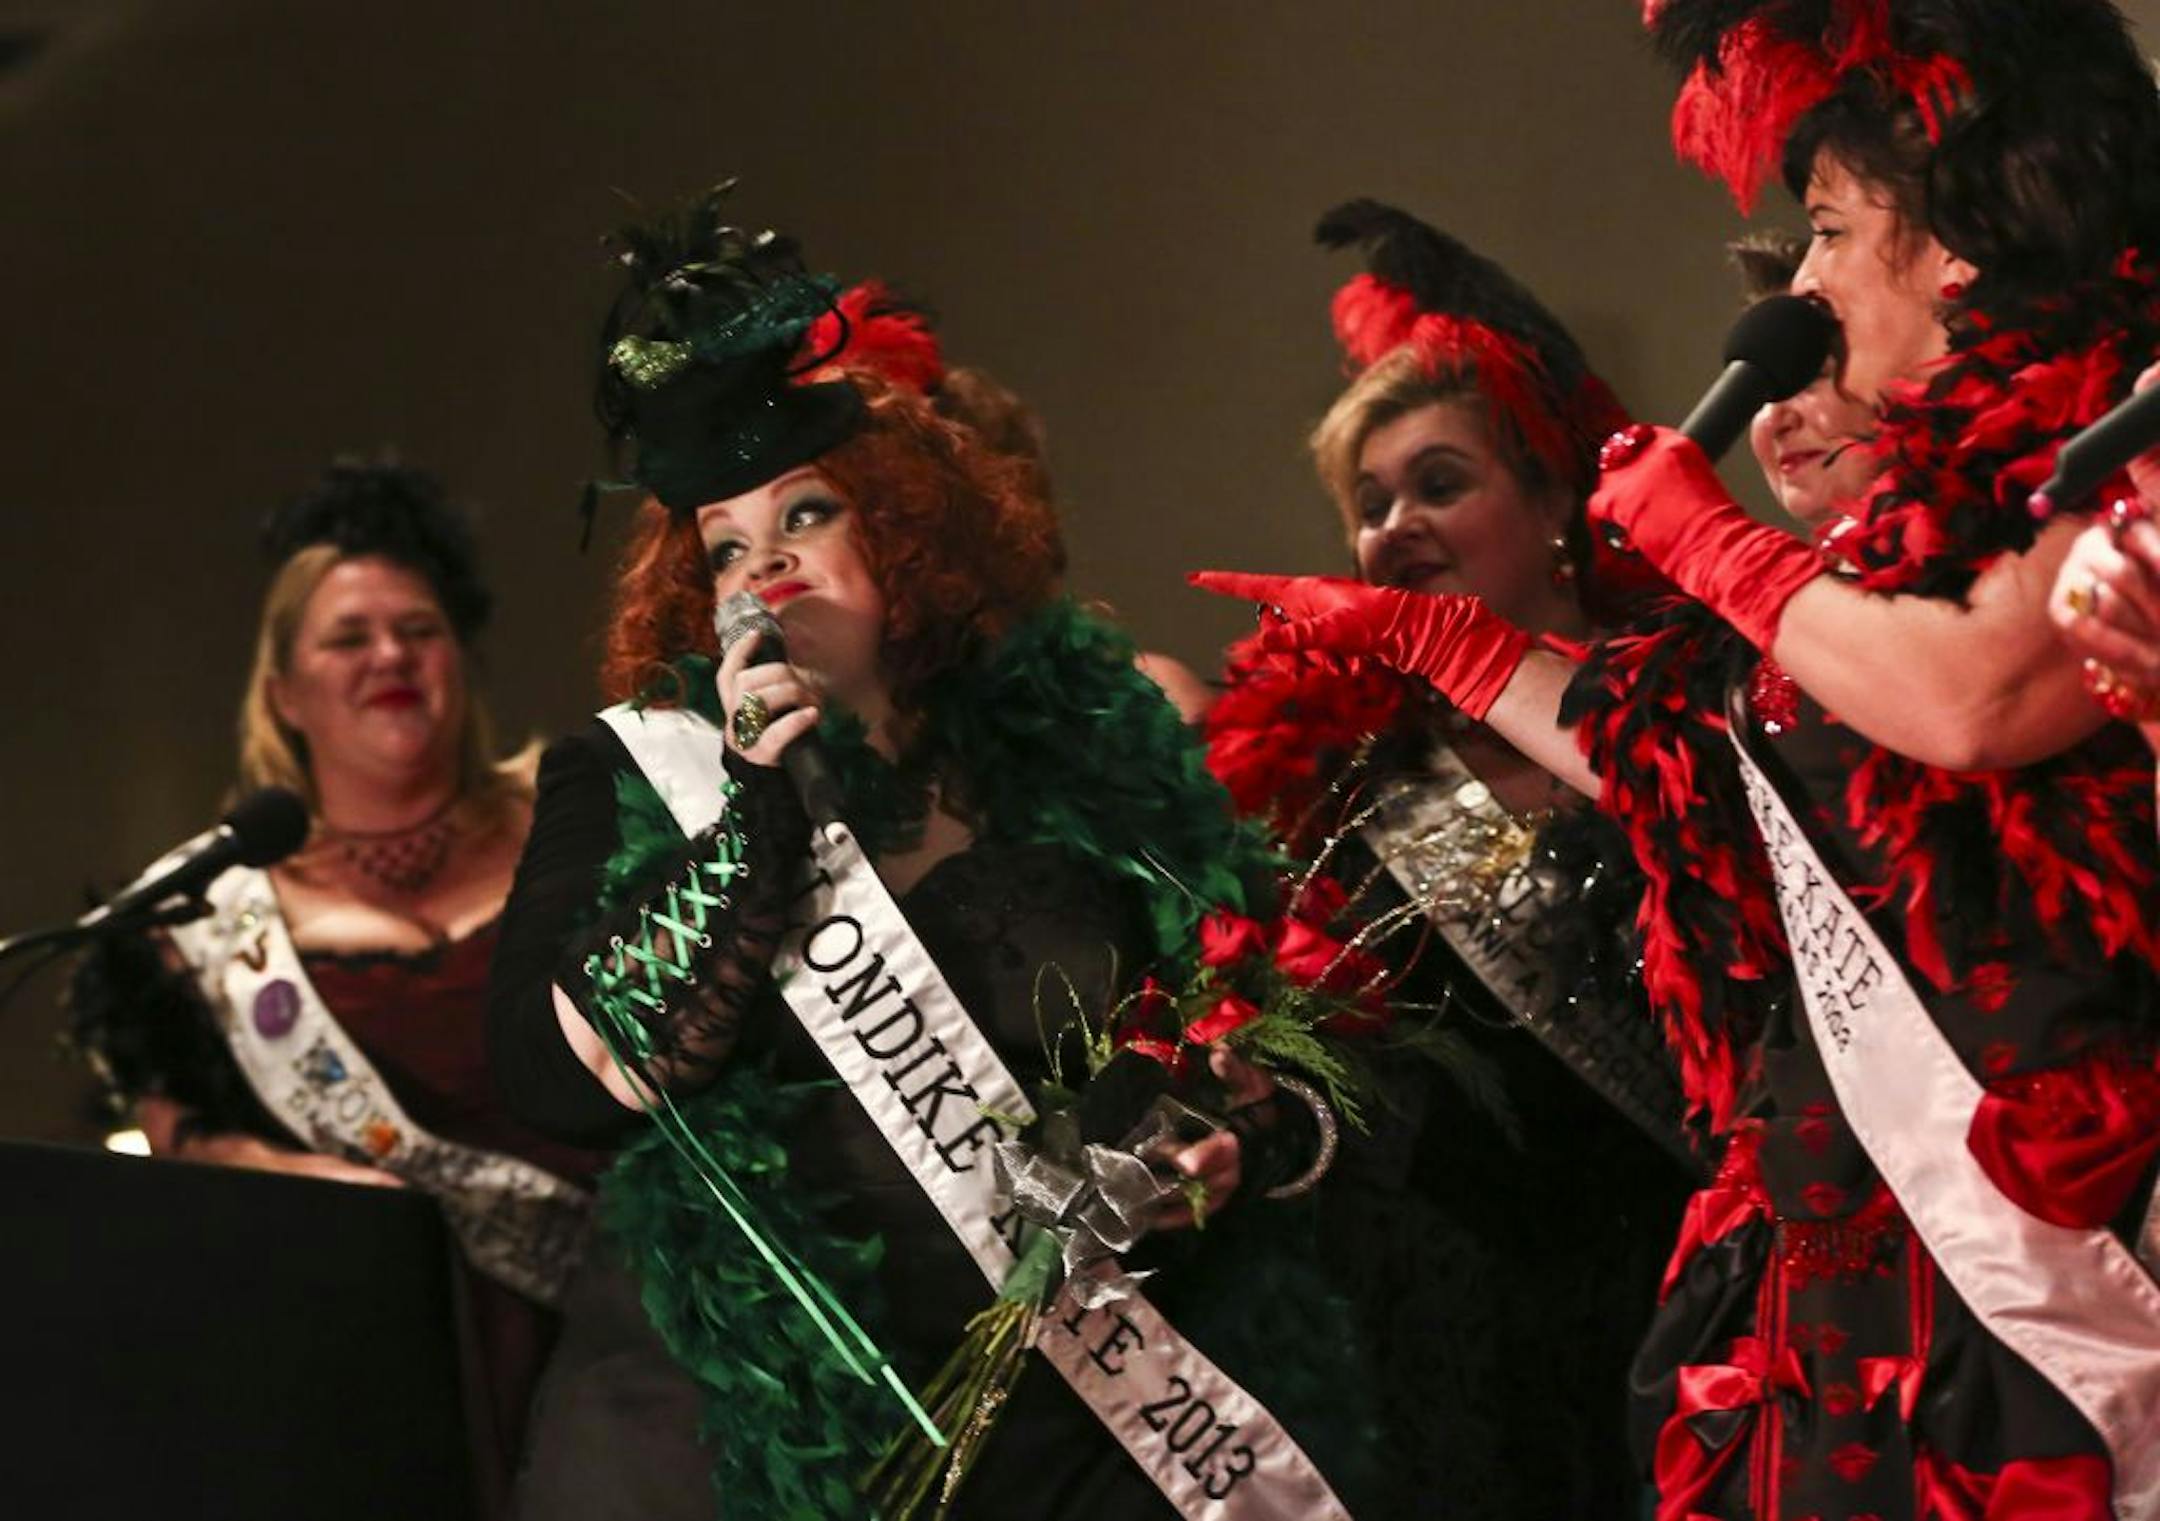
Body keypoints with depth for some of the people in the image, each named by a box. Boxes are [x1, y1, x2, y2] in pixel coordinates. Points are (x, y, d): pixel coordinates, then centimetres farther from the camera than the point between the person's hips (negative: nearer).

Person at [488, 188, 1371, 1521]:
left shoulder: (1091, 738, 5)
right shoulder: (636, 778, 3)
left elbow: (1277, 1022, 13)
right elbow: (557, 1075, -11)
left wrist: (1242, 1140, -7)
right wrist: (752, 816, -15)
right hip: (747, 1414, -1)